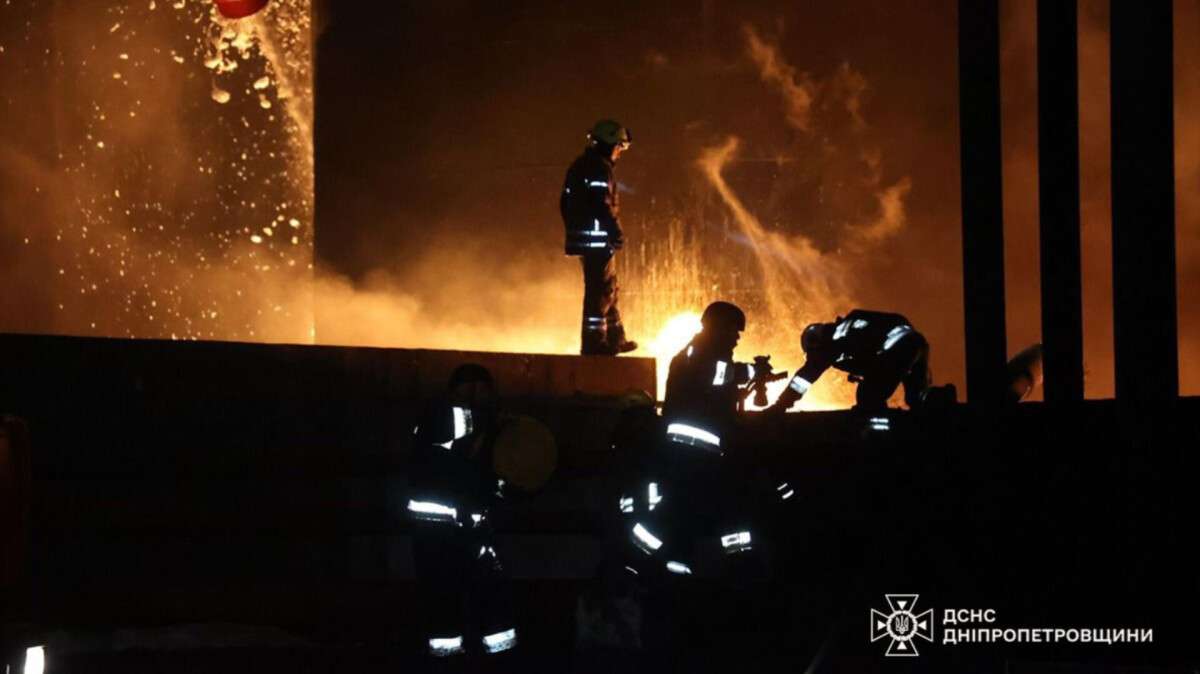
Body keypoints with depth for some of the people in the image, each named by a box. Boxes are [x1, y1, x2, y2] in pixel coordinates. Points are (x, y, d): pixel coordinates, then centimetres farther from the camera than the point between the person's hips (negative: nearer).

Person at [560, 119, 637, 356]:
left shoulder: (579, 166, 17)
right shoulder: (600, 168, -14)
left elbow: (566, 202, 20)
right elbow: (603, 205, -22)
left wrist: (573, 230, 26)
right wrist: (617, 233, -16)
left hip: (581, 237, 10)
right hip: (598, 238, -10)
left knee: (608, 288, 18)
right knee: (600, 291, -6)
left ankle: (615, 339, 25)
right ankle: (594, 343, -5)